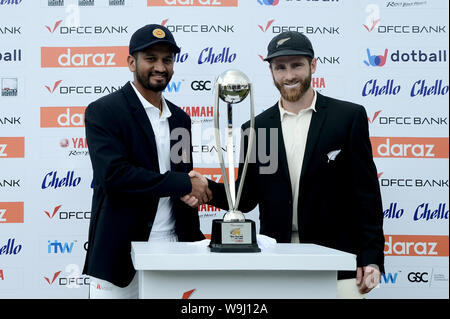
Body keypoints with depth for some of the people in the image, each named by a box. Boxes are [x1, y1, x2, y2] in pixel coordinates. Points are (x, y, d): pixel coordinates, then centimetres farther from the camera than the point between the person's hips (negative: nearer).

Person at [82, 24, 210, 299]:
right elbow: (113, 174, -19)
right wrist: (185, 184, -16)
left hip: (172, 254, 5)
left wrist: (195, 241, 12)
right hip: (122, 255, -5)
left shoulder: (180, 118, 15)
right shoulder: (103, 112, -5)